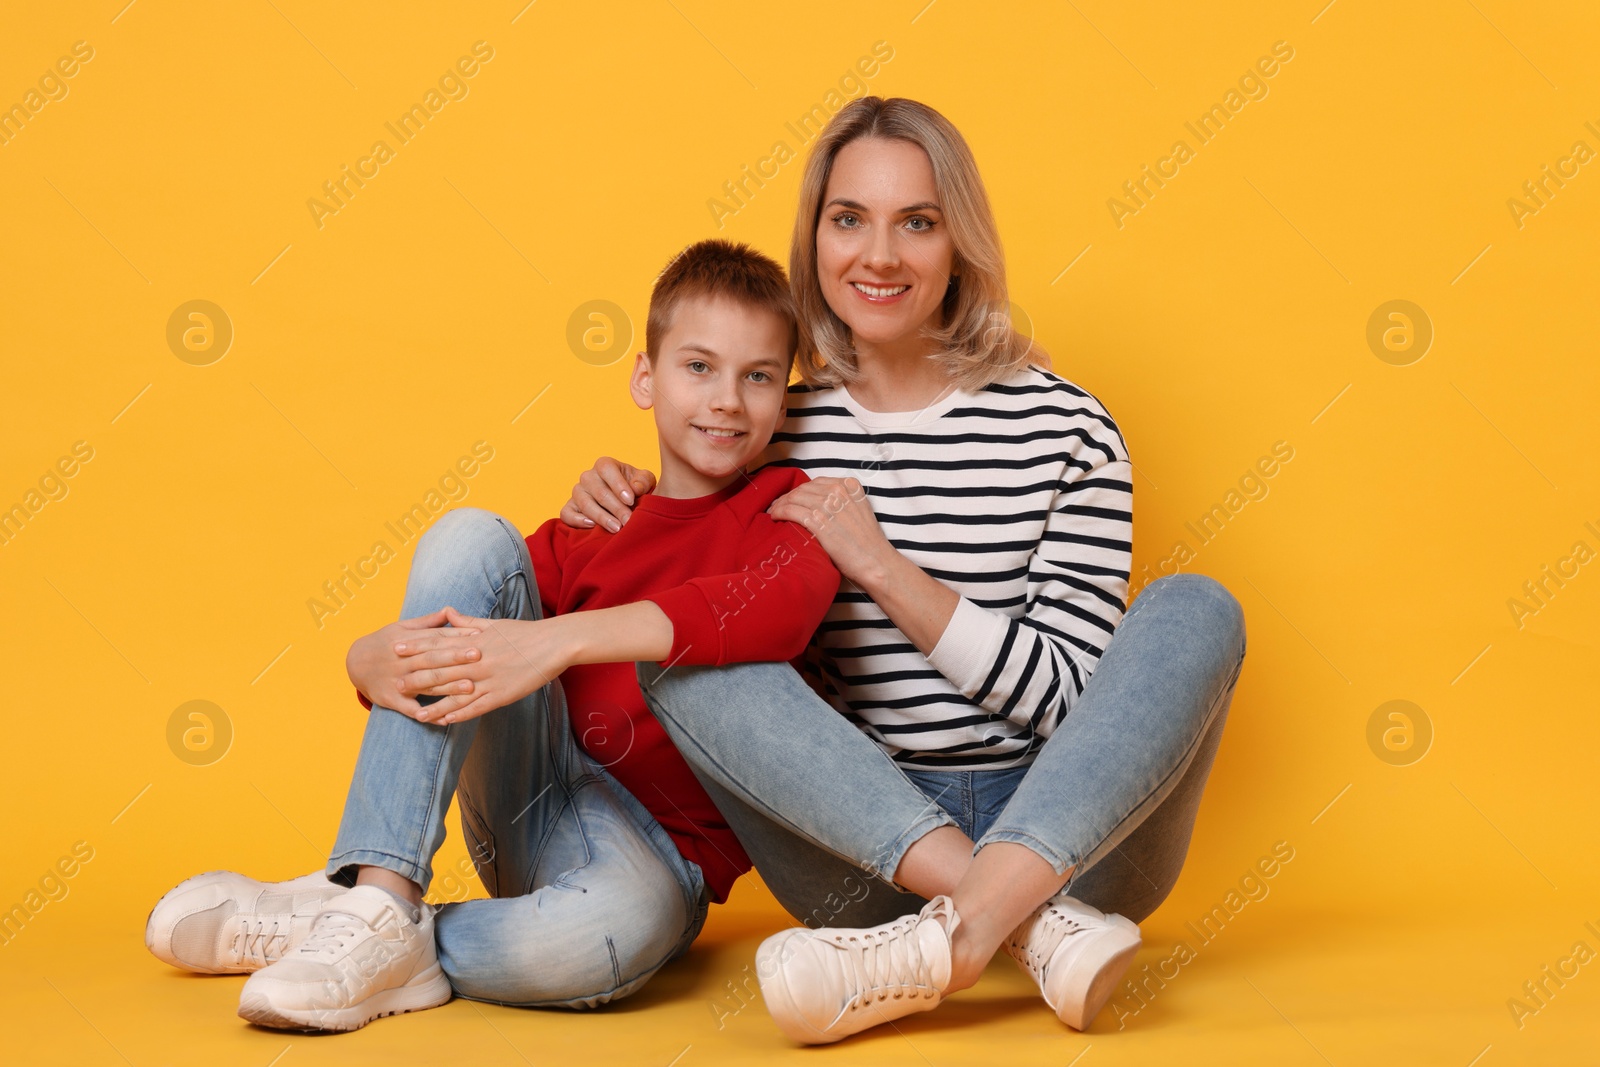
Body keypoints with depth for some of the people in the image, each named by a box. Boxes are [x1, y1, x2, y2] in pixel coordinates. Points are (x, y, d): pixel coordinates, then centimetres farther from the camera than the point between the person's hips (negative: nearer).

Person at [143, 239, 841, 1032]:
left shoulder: (782, 512, 0)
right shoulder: (583, 536, 12)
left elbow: (782, 600, -26)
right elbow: (423, 644, 7)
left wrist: (557, 641, -36)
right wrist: (372, 662, -20)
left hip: (654, 853, -3)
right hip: (534, 790, 3)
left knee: (622, 925, -42)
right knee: (470, 537, -15)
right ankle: (377, 900, -22)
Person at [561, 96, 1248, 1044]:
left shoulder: (1064, 427, -1)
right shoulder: (781, 434, 6)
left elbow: (1070, 698, -6)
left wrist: (883, 568, -15)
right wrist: (641, 527, -1)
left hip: (1071, 832, -1)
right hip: (859, 846, 1)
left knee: (1195, 608, -23)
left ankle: (955, 932, -39)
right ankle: (1039, 926, -33)